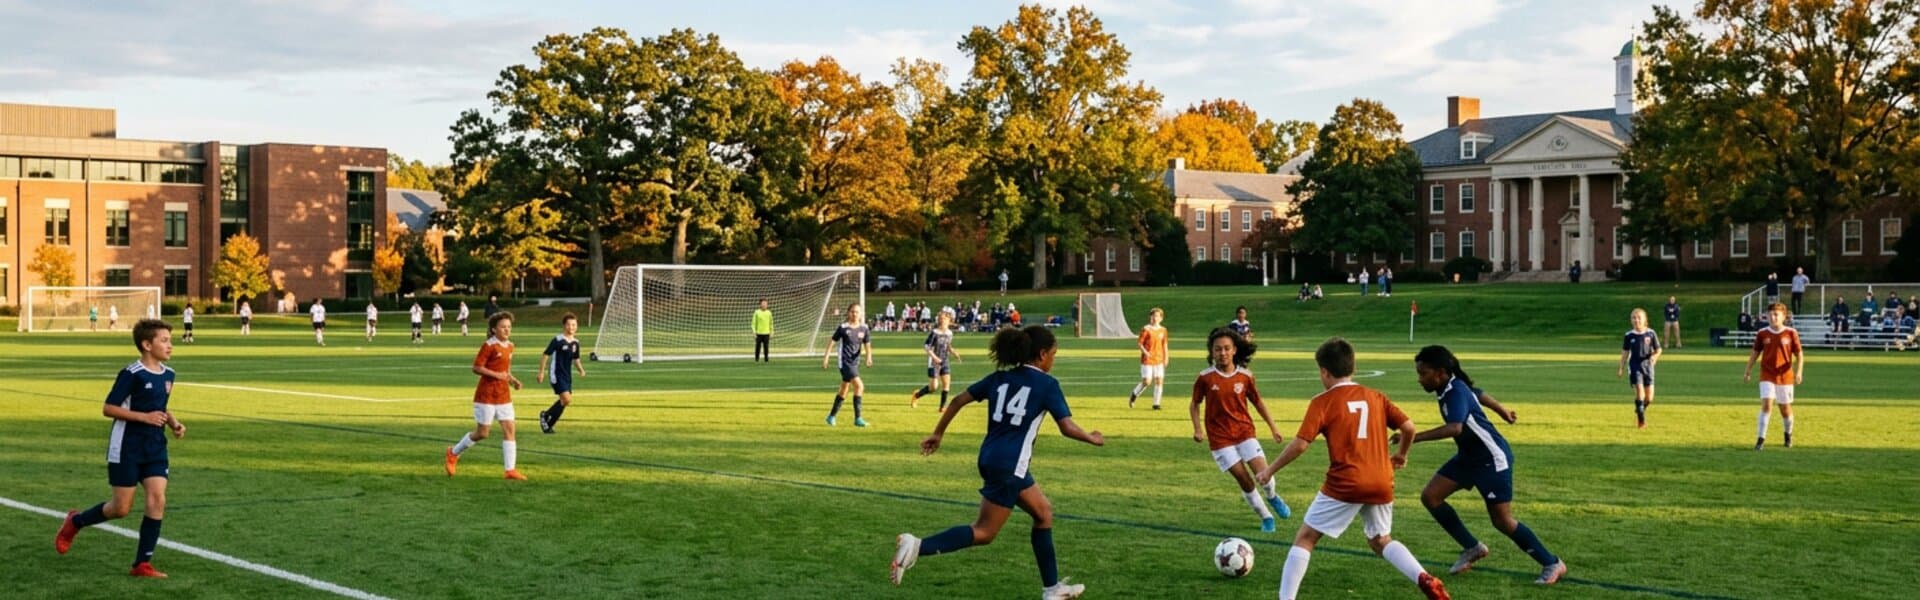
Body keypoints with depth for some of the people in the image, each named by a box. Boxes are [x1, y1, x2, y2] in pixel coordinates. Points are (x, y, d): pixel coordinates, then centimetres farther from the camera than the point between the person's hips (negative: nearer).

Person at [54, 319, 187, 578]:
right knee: (121, 508, 0)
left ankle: (142, 564, -2)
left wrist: (174, 423, 5)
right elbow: (108, 409, -14)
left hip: (155, 447, 6)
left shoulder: (168, 375, 7)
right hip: (127, 448, -6)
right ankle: (75, 521, 30)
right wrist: (144, 417, -22)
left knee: (158, 499, -9)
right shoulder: (132, 374, -15)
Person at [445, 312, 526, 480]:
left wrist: (512, 379, 5)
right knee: (482, 433, 1)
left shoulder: (510, 346, 9)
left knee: (509, 430, -3)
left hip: (504, 395, 7)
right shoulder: (489, 346, -13)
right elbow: (476, 368, -15)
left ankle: (511, 470, -2)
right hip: (486, 395, -6)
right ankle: (454, 453, 25)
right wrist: (496, 375, -23)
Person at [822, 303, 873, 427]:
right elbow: (833, 343, -1)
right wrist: (825, 358, -3)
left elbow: (867, 345, 6)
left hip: (855, 362, 6)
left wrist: (869, 357, -13)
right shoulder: (843, 327, -8)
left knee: (843, 391, 16)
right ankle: (857, 418, -14)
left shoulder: (863, 328, 3)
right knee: (859, 386, -19)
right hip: (845, 362, -6)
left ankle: (832, 416, 32)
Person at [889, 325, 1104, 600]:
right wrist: (1092, 439, 10)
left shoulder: (1000, 378, 12)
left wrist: (937, 434, 20)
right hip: (1009, 465, -8)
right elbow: (1068, 428, -9)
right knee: (984, 533, -2)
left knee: (1044, 512, 20)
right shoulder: (1047, 384, -6)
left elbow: (959, 400, 11)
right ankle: (918, 547, -18)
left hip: (990, 458, 8)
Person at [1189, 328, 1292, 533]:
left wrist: (1273, 427, 11)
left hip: (1245, 431, 1)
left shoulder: (1245, 376, -4)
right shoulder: (1205, 378, -9)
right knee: (1244, 479, -5)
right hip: (1220, 438, -1)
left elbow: (1257, 401, 10)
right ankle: (1266, 517, 16)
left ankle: (1272, 497, 23)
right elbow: (1194, 404, 4)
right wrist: (1198, 429, -9)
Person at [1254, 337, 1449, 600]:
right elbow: (1409, 427, 7)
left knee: (1305, 538, 6)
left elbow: (1300, 444, -9)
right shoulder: (1375, 397, 11)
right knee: (1381, 540, 24)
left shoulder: (1323, 402, -3)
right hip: (1381, 483, 5)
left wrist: (1270, 470, 2)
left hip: (1345, 484, -5)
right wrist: (1401, 455, 26)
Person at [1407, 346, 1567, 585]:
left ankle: (1552, 564, 10)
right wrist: (1503, 411, 40)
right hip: (1468, 456, 9)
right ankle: (1472, 548, 12)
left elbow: (1454, 428, -45)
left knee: (1502, 521, -6)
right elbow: (1479, 394, 21)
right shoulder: (1450, 388, 1)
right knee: (1430, 496, 0)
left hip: (1492, 459, -9)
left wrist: (1415, 437, -49)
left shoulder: (1457, 392, -27)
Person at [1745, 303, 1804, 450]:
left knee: (1785, 408, 10)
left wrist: (1799, 371, -15)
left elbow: (1799, 354, -2)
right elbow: (1755, 353, 11)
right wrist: (1748, 371, 7)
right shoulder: (1762, 333, 1)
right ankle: (1761, 438, -13)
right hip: (1767, 376, 0)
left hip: (1785, 376, 0)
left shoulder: (1791, 333, -4)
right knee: (1766, 404, -15)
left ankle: (1788, 434, 36)